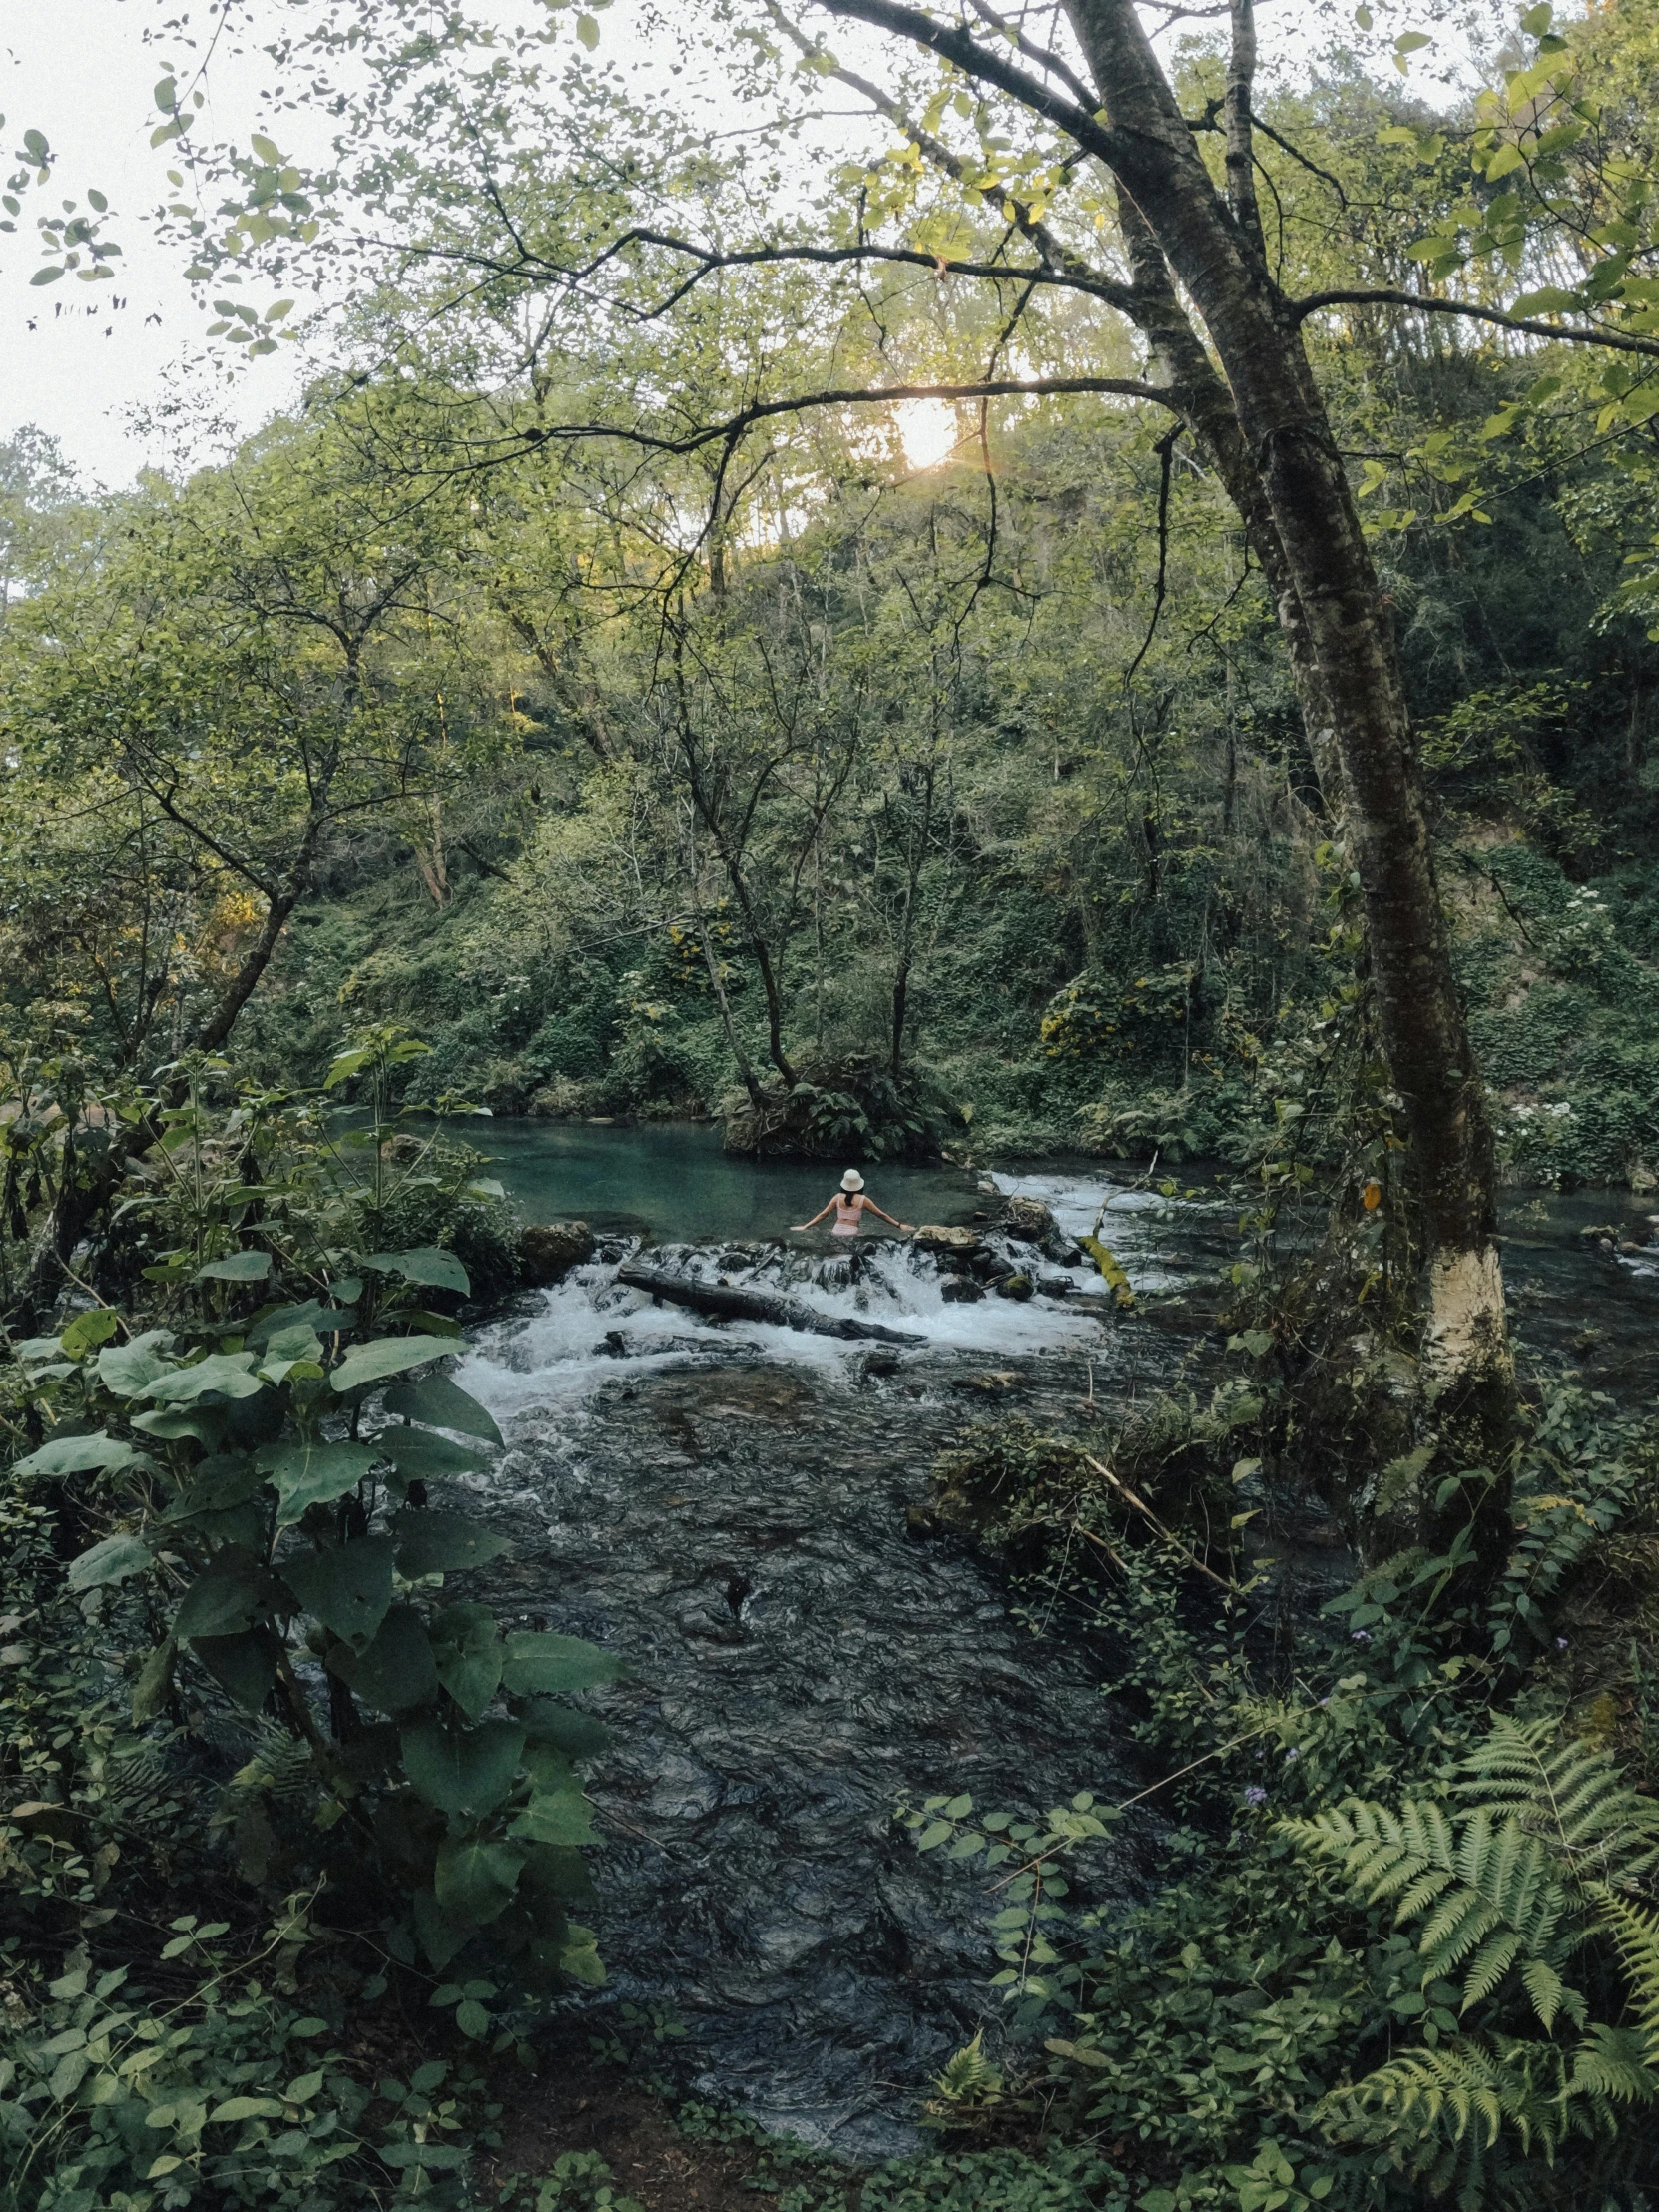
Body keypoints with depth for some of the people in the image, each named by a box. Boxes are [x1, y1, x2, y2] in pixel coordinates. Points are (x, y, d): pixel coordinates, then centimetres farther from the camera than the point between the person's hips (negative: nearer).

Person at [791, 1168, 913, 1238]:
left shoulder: (838, 1197, 9)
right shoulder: (863, 1199, 4)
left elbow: (823, 1214, 10)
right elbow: (881, 1214, 10)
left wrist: (805, 1227, 16)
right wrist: (899, 1225, 20)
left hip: (836, 1232, 3)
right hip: (852, 1234, -3)